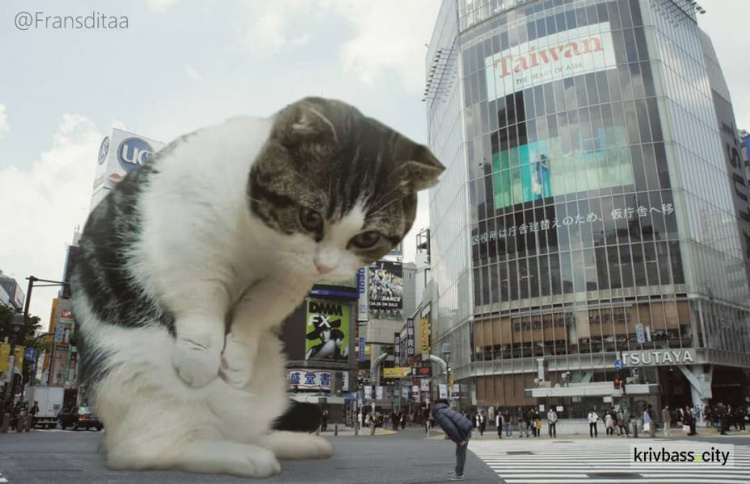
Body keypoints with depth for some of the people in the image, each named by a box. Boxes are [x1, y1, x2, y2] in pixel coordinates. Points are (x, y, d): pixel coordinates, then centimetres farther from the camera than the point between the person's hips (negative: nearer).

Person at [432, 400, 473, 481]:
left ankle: (459, 475, 14)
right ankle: (458, 472, 29)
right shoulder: (446, 409, 18)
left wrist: (459, 440, -17)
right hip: (466, 428, 9)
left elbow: (450, 427, -21)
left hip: (463, 431, -9)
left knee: (460, 453, 3)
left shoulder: (438, 413, -12)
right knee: (460, 452, 18)